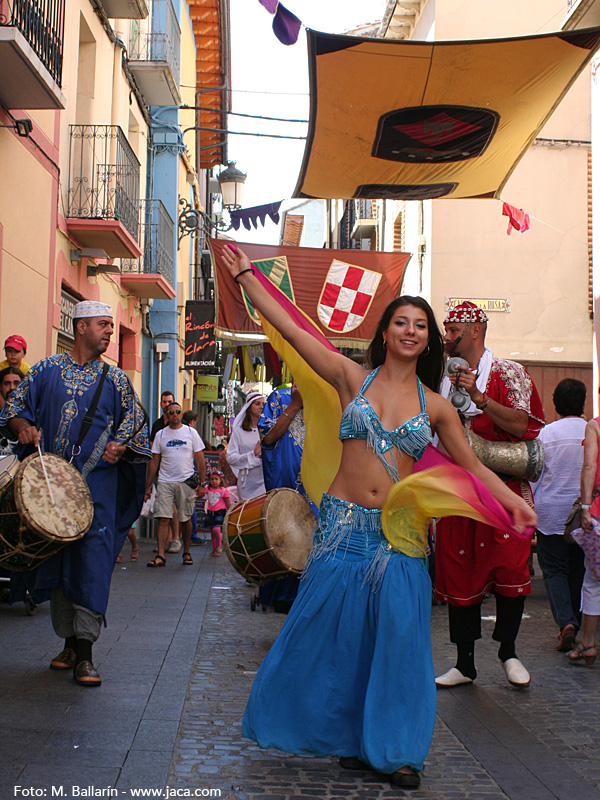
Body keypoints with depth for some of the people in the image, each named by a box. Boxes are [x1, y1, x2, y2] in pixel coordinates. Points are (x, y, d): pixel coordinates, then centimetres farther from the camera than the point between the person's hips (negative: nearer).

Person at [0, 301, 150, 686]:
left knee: (93, 560, -10)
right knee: (56, 558, 7)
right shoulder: (46, 370, 9)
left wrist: (120, 444, -9)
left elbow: (135, 419, 10)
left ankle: (85, 652, -9)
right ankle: (69, 641, 20)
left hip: (98, 481, -2)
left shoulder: (115, 378, 8)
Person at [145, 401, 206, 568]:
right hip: (164, 482, 1)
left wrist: (202, 484, -2)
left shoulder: (191, 432, 5)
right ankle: (160, 555, -10)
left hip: (186, 482, -1)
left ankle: (186, 552, 20)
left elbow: (200, 460, 5)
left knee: (186, 519, 5)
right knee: (163, 518, -8)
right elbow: (154, 462, 10)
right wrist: (148, 486, 6)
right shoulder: (160, 434, 8)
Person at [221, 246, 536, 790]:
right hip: (343, 524, -1)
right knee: (337, 632, 4)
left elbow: (471, 464, 14)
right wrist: (245, 276, 1)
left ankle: (393, 747, 16)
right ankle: (351, 737, 26)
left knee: (397, 636, 0)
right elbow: (289, 328, 1)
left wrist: (513, 500, 1)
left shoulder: (435, 406, 6)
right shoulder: (352, 378, 2)